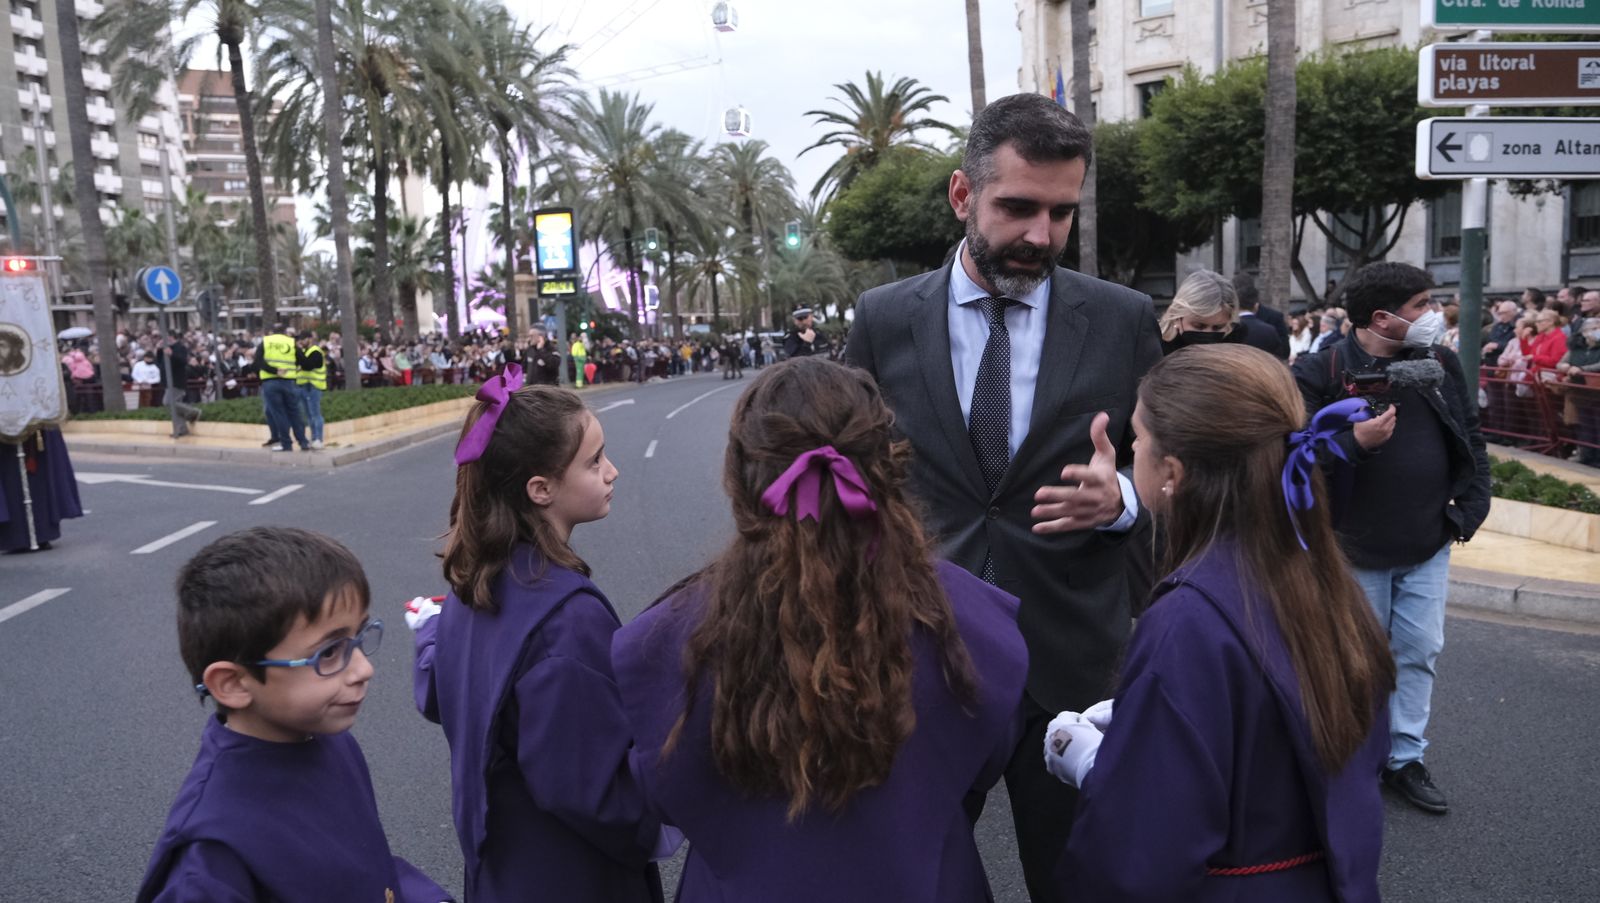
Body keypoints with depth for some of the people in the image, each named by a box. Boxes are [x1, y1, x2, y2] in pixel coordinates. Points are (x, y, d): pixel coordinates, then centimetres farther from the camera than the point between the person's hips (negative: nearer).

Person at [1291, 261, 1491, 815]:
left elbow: (1471, 441, 12)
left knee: (1420, 653, 11)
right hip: (1356, 549, -4)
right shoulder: (1322, 372, -15)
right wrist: (1355, 441, -30)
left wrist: (1470, 509, 5)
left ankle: (1405, 758, 26)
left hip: (1429, 546, 5)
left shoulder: (1441, 364, 2)